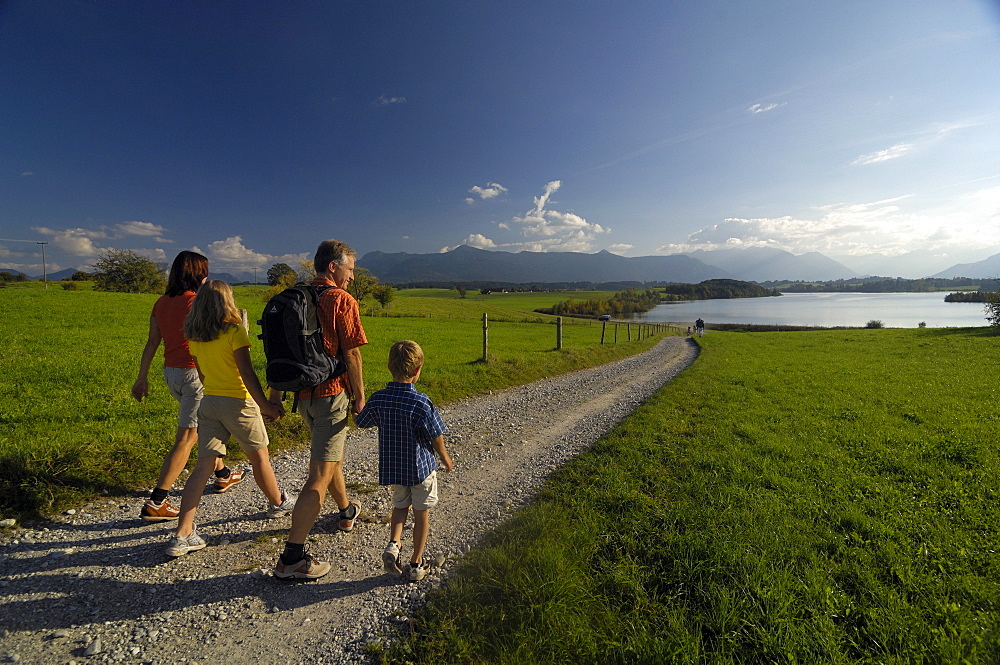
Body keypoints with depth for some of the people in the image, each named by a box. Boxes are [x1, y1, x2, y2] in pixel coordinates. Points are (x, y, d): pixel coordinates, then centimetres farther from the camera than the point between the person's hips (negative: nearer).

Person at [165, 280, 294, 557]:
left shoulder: (194, 336, 6)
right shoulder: (234, 330, -14)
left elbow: (202, 374, 14)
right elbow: (247, 373, -19)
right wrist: (265, 405, -17)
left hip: (208, 402, 5)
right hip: (238, 402, -5)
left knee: (204, 465, 6)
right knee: (259, 456, 13)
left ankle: (182, 535, 4)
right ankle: (279, 503, 34)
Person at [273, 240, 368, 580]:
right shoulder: (342, 300, -12)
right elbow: (351, 354, -15)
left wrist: (275, 393, 19)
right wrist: (360, 396, -6)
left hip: (304, 394, 9)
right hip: (332, 393, -8)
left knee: (331, 454, 26)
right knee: (321, 474, -3)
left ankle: (347, 512, 46)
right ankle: (291, 557, 1)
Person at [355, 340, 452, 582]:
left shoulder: (378, 399, -12)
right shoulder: (421, 402, -24)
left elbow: (360, 422, 6)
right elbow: (436, 437, -14)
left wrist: (357, 411, 29)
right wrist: (445, 458, 4)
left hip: (391, 467, 4)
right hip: (421, 467, -4)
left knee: (400, 506, 28)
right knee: (421, 513, 15)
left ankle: (393, 543, 8)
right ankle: (416, 564, 26)